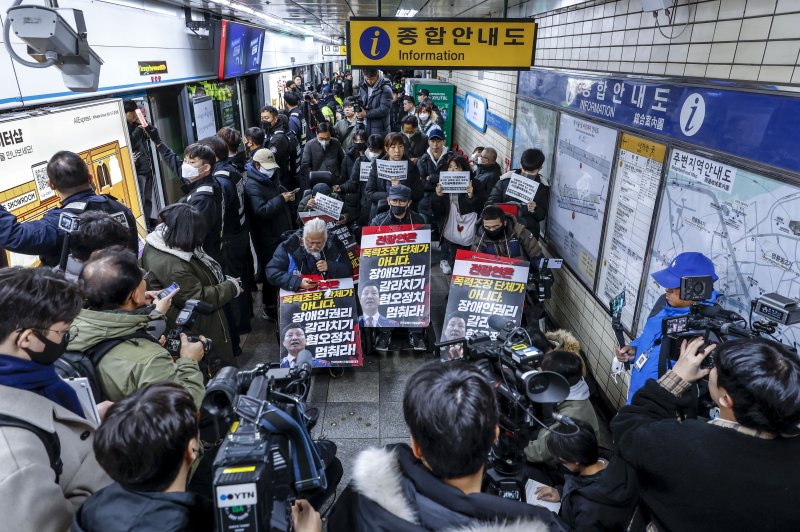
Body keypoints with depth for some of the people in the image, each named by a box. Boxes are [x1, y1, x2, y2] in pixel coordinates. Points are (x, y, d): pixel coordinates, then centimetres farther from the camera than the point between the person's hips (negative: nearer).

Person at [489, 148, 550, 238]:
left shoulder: (542, 186, 7)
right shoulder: (507, 178, 5)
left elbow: (542, 215, 8)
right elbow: (492, 201, 10)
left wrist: (535, 209, -14)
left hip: (527, 227, 0)